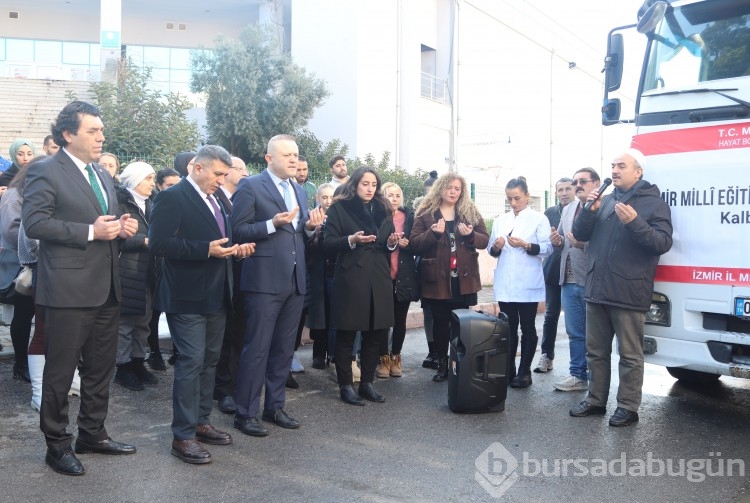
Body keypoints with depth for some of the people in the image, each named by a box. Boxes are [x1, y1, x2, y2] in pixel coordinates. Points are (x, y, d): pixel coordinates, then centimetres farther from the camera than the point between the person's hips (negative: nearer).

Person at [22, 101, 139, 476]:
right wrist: (90, 231, -21)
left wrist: (121, 228, 1)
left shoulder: (102, 175, 16)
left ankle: (92, 433, 30)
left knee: (101, 367, 16)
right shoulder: (45, 171, -8)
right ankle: (57, 445, 19)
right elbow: (33, 224, -17)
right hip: (69, 288, -8)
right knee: (60, 371, 5)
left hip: (106, 287, 8)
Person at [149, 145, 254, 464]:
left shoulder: (216, 200, 15)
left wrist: (235, 248, 3)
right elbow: (159, 243, -20)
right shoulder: (172, 198, -11)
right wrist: (206, 249, -25)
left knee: (210, 361, 14)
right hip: (188, 297, -8)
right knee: (191, 362, -7)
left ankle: (201, 422, 26)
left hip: (216, 295, 9)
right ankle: (183, 436, 2)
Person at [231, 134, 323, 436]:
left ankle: (275, 407, 24)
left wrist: (310, 226, -1)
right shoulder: (250, 186, -5)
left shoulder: (299, 191, 17)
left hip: (295, 280, 7)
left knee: (284, 348, 13)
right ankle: (245, 413, 9)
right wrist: (273, 224, -22)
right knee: (257, 348, -2)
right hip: (265, 280, -7)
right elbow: (238, 231, -10)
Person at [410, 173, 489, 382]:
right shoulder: (426, 213, 1)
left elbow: (485, 239, 5)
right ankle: (442, 364, 18)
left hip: (464, 278, 1)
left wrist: (470, 235, -15)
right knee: (440, 323, 7)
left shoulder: (471, 212, 7)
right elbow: (414, 242, -6)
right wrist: (433, 232, -21)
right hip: (438, 279, -1)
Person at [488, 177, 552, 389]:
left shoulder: (539, 219, -1)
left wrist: (526, 245, -21)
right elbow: (491, 251, 15)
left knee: (527, 327, 3)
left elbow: (547, 248, -8)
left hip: (528, 284, -4)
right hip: (505, 284, 4)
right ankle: (508, 370, 15)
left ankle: (524, 372, 11)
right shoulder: (500, 221, 13)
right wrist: (496, 247, -7)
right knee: (509, 328, 8)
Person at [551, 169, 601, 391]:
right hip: (569, 281, 7)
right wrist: (557, 241, -1)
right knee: (575, 333, 14)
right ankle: (578, 375, 24)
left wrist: (583, 244, -26)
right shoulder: (567, 210, 17)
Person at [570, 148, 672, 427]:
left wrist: (635, 223, -25)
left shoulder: (653, 202, -2)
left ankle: (628, 407, 12)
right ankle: (595, 400, 26)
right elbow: (580, 234, 11)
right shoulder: (606, 200, 14)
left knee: (630, 355, 3)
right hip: (596, 290, 6)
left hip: (628, 293, -6)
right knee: (596, 351, 14)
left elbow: (663, 243, -12)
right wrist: (589, 210, -6)